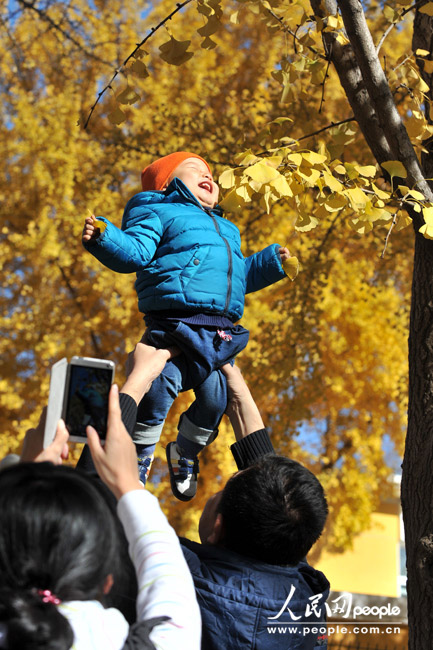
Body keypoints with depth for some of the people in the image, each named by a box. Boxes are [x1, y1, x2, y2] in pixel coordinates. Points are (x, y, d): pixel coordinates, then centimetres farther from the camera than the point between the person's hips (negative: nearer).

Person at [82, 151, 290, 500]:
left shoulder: (226, 230, 33)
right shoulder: (159, 212, 9)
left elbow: (239, 276, 37)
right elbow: (134, 252, -7)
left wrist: (271, 262, 29)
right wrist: (103, 237, -24)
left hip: (220, 334, 7)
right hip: (175, 325, -7)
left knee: (215, 396, 2)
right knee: (160, 387, -19)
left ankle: (185, 453, 30)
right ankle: (139, 459, 3)